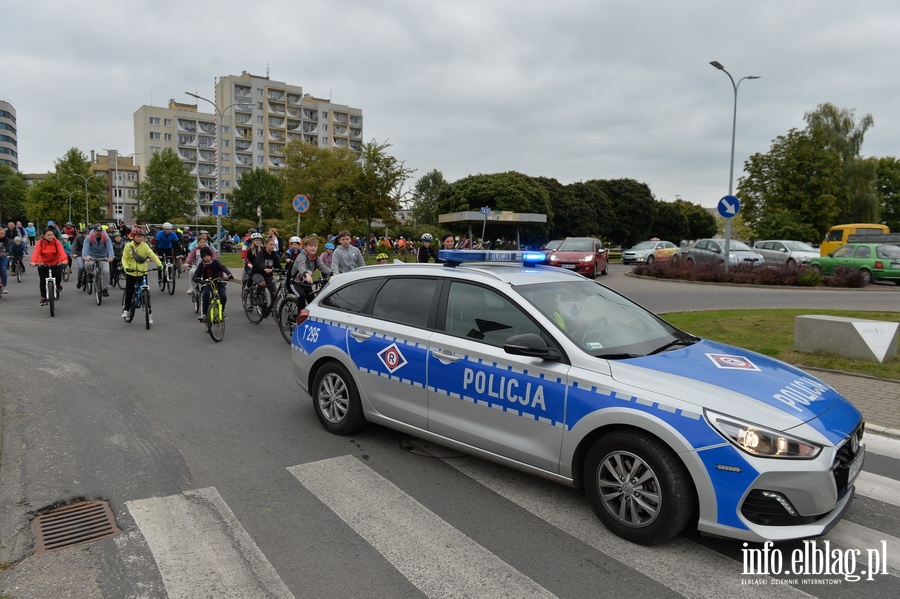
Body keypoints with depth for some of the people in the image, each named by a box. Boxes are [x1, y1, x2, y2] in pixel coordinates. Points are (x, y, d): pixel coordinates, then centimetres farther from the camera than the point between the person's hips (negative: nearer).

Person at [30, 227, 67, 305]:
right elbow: (36, 252, -23)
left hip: (55, 263, -1)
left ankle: (58, 284, 8)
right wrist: (33, 261, -41)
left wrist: (64, 260, -44)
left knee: (58, 273, -27)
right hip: (43, 264, 1)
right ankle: (43, 298, 6)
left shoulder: (57, 242, -9)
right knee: (42, 281, -5)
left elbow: (61, 251, -25)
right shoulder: (40, 243, -9)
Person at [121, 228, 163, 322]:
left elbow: (152, 255, -14)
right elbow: (124, 258, -3)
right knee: (129, 293, 2)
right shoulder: (128, 246, -2)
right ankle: (126, 310, 23)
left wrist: (159, 264, -30)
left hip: (142, 273, 0)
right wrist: (126, 267, -22)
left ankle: (150, 313, 6)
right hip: (131, 273, 0)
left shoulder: (145, 246, -3)